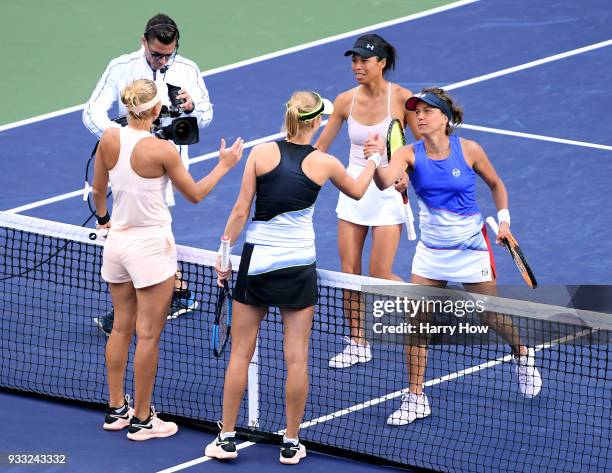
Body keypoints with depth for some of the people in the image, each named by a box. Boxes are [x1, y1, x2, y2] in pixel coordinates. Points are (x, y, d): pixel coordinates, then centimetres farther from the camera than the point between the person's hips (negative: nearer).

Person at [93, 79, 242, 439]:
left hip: (117, 241, 6)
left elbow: (98, 190, 9)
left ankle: (116, 409, 25)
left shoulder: (109, 139, -5)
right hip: (150, 245, -6)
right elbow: (195, 194, -6)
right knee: (149, 335, 3)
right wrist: (224, 166, 8)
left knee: (122, 327, 18)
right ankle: (141, 419, 9)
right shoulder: (162, 150, -20)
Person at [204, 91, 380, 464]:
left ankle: (227, 439, 12)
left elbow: (241, 211, -6)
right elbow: (357, 191, 18)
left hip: (256, 261, 0)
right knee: (297, 358, 6)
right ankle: (291, 444, 12)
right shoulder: (325, 163, -4)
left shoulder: (262, 153, -6)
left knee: (241, 353, 8)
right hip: (299, 266, 0)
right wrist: (372, 163, 37)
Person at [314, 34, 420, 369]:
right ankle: (357, 344, 14)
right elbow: (320, 146, 7)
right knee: (349, 272, 2)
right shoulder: (346, 100, -1)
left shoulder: (401, 98, -12)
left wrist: (407, 174, -21)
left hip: (388, 192, -4)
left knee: (379, 276, -6)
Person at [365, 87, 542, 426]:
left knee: (491, 316, 10)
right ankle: (415, 399, 5)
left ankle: (522, 354, 43)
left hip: (471, 248, -2)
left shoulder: (468, 150, -12)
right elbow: (385, 182, -32)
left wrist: (503, 219, -4)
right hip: (430, 249, 2)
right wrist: (376, 160, -51)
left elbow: (496, 184, 7)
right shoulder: (410, 154, -11)